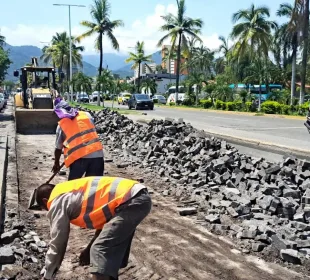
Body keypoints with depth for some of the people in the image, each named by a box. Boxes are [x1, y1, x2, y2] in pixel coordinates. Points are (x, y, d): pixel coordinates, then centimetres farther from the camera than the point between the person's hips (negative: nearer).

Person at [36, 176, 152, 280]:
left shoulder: (57, 202, 4)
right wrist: (89, 249, 33)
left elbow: (57, 243, 8)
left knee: (99, 251, -9)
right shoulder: (73, 191, 28)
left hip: (132, 202, -10)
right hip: (140, 196, 10)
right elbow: (103, 215, 31)